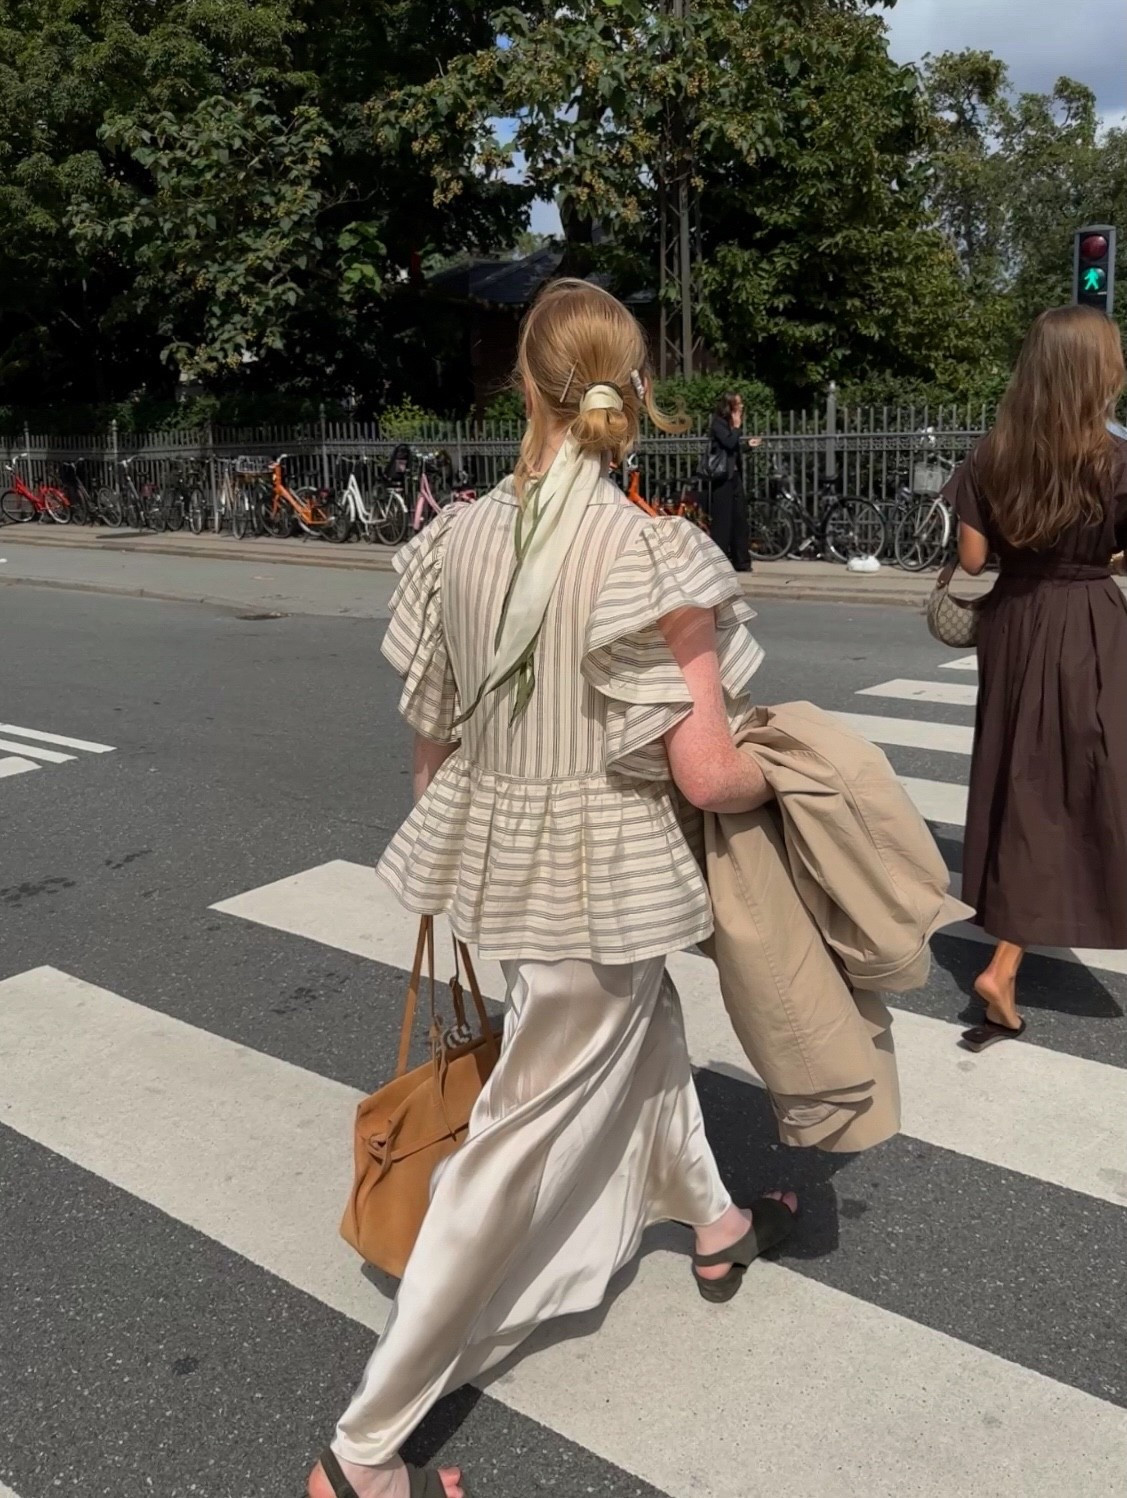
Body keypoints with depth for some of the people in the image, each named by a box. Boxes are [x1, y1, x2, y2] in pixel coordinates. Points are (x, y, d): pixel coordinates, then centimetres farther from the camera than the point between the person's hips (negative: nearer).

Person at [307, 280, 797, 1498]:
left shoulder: (458, 538, -4)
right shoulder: (653, 555, -20)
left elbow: (430, 735, 4)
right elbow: (706, 775, -20)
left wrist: (452, 859, 20)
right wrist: (775, 781, 3)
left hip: (492, 848, 7)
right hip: (597, 873, -6)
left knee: (646, 1027, 30)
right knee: (520, 1139, 7)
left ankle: (714, 1225, 57)